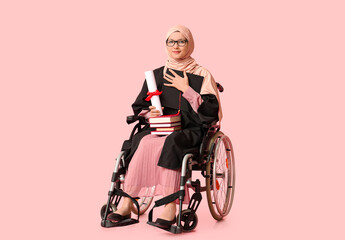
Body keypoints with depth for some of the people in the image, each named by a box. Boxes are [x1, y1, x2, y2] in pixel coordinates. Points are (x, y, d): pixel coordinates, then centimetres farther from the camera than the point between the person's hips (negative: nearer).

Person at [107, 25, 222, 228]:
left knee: (170, 144, -37)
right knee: (144, 141, -31)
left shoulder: (202, 75, 7)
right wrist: (150, 113, -3)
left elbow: (211, 111, -4)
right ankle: (127, 204, -32)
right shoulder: (156, 75, 18)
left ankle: (170, 207, -39)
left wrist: (186, 89, -8)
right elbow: (139, 107, 21)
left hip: (191, 131, -3)